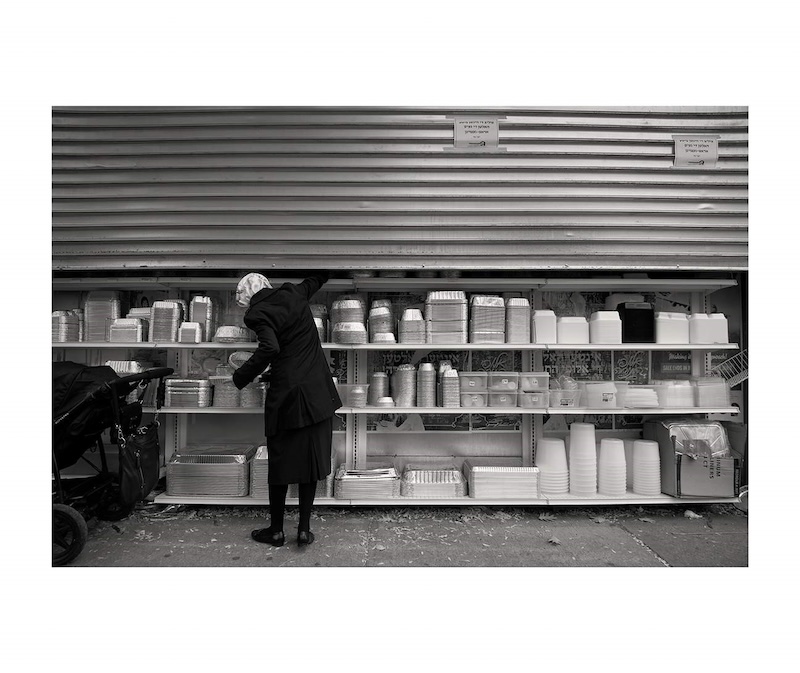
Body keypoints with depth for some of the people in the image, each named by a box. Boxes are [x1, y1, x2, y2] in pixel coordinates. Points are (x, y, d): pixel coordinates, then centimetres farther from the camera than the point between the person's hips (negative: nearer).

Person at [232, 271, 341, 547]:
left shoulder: (258, 314, -8)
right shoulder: (293, 293, 7)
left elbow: (270, 348, -24)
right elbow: (316, 279, 27)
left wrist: (241, 377, -15)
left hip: (285, 394, -4)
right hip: (317, 393, 4)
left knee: (281, 461, 10)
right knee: (311, 459, 9)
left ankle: (276, 529, 22)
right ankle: (304, 528, 15)